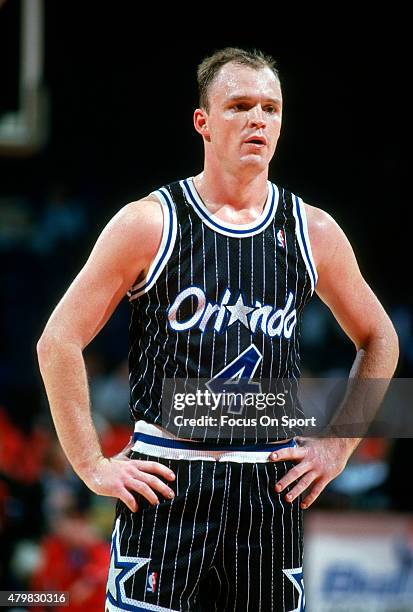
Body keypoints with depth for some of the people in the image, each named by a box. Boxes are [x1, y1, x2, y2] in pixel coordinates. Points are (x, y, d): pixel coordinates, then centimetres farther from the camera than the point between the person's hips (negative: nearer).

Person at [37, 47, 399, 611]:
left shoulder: (313, 233, 7)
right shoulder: (150, 224, -3)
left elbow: (378, 340, 21)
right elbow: (59, 341, -2)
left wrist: (337, 448, 12)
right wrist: (93, 465, -6)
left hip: (272, 486, 3)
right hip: (164, 483, -3)